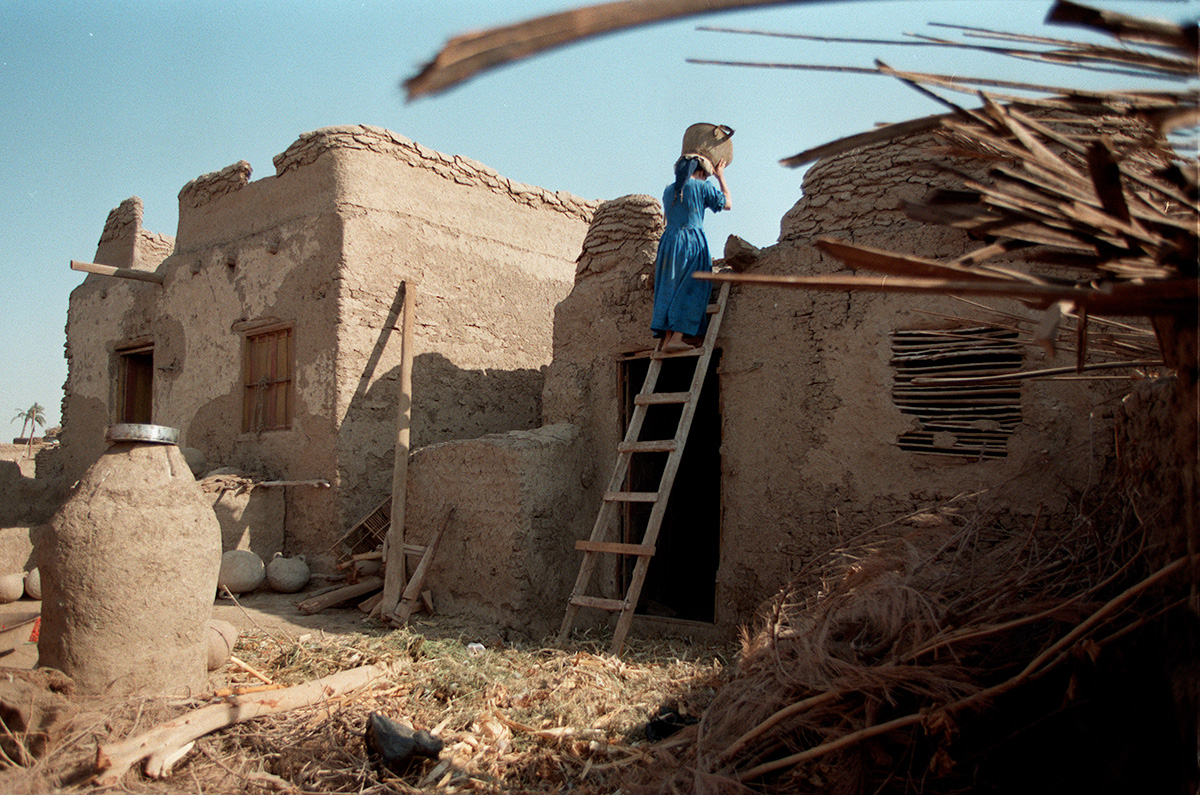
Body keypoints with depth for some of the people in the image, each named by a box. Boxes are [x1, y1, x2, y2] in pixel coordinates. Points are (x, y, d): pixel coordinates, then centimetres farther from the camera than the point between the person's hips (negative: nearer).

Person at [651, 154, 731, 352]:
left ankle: (666, 338, -1)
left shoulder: (668, 190, 15)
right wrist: (721, 177, 24)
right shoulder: (702, 186, 1)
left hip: (669, 241, 5)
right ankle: (677, 337, -15)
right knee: (690, 292, -5)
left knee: (668, 290, 5)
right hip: (693, 241, -5)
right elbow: (727, 203, 13)